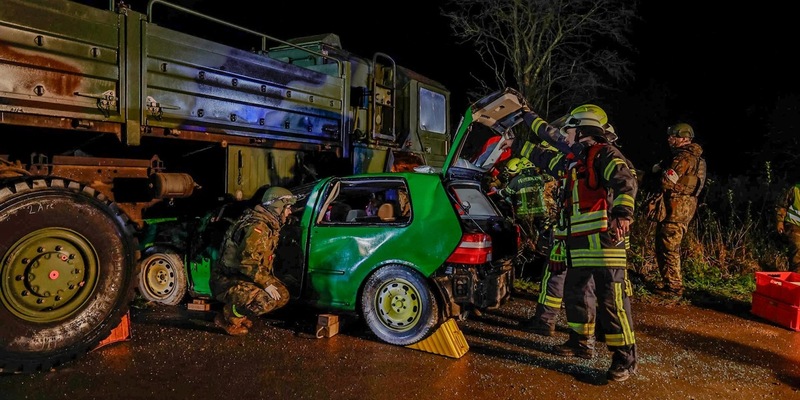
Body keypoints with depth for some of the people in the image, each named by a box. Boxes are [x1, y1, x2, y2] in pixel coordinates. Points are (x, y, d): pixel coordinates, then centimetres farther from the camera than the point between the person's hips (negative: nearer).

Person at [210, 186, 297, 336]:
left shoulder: (270, 226, 9)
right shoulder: (257, 227, -23)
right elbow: (247, 261, -31)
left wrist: (269, 279, 11)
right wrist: (266, 283, -26)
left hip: (245, 277, 10)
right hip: (227, 280, -10)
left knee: (282, 296, 4)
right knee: (264, 301, -30)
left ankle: (240, 314, 15)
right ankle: (227, 318, -5)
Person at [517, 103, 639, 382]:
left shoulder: (604, 154, -4)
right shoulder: (572, 159, 23)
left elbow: (626, 182, -20)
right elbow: (545, 158, 39)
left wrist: (623, 214, -38)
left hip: (602, 238, -10)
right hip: (577, 241, 10)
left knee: (611, 298, -8)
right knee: (575, 293, 17)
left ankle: (625, 357, 1)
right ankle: (581, 343, 32)